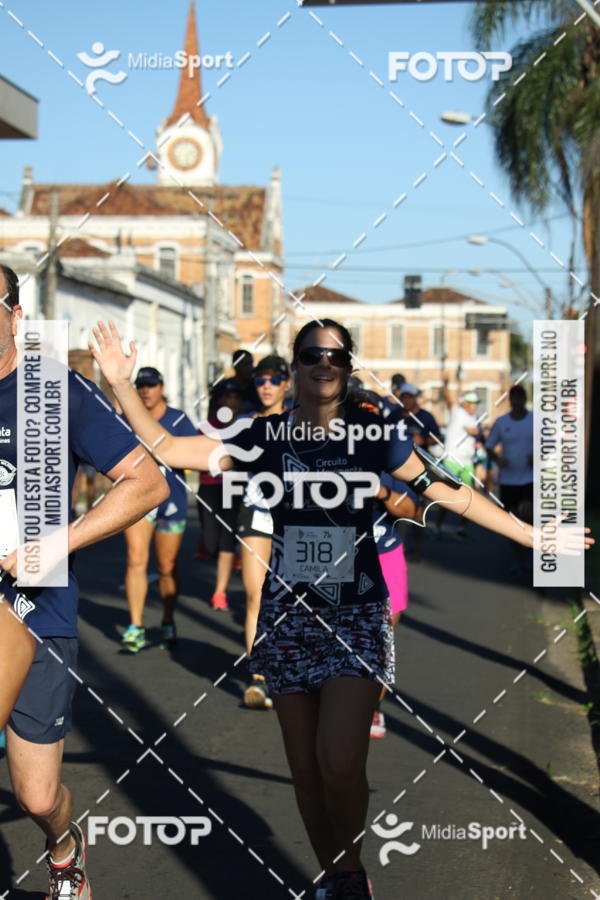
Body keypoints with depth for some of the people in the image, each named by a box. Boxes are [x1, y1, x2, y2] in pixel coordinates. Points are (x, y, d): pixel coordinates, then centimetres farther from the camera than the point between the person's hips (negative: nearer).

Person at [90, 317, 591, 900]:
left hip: (357, 615, -2)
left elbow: (451, 494, 2)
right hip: (288, 614, 2)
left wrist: (534, 535, 1)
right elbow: (167, 448, -2)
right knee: (305, 765, 7)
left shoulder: (374, 435, -2)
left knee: (341, 762, -16)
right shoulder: (265, 436, 1)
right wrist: (122, 385, -13)